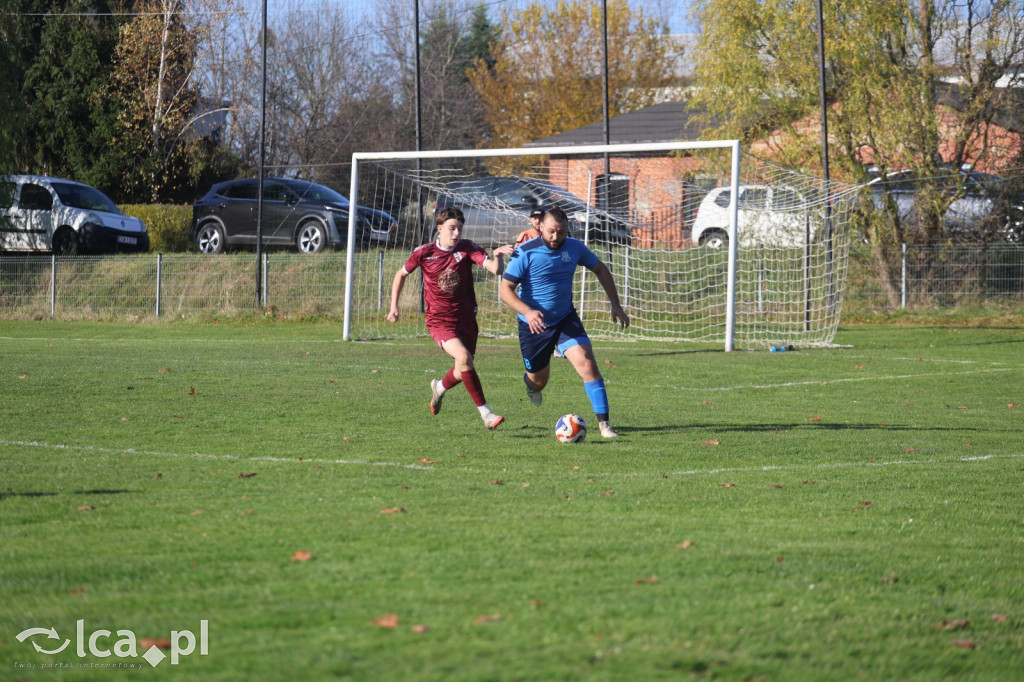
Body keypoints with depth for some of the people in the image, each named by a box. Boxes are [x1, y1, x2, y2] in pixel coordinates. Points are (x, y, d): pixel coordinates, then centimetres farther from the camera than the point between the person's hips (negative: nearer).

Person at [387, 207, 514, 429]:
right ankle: (485, 413, -20)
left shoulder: (467, 248, -5)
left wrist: (497, 256, -39)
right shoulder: (424, 253, -7)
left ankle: (439, 388, 50)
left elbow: (495, 269, -18)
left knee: (462, 373, 14)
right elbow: (401, 274, 10)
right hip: (439, 320, -4)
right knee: (464, 357, -26)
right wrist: (394, 307, 8)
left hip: (466, 318, 4)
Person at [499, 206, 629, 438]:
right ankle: (530, 382, 52)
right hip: (534, 324, -2)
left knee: (587, 363, -20)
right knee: (539, 381, 11)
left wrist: (615, 304, 5)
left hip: (566, 319, 2)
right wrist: (527, 312, -36)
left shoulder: (574, 248, -5)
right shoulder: (525, 253, -17)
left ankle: (604, 422, -18)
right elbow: (505, 289, -19)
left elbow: (600, 270, 12)